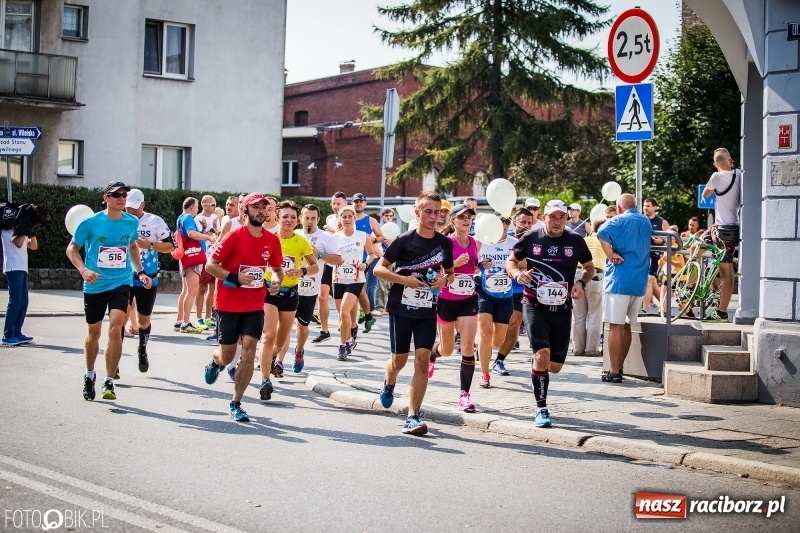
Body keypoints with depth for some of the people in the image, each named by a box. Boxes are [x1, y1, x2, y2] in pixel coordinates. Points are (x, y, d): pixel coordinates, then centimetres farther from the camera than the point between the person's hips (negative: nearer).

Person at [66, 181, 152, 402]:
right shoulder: (91, 222, -8)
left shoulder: (132, 222, 1)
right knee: (94, 331, 13)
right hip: (95, 284, 0)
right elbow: (72, 249, 0)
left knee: (115, 328, -18)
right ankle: (89, 376, 38)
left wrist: (140, 271, 15)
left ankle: (109, 382, -11)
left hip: (121, 283, 0)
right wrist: (83, 270, -16)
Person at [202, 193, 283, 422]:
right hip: (228, 305, -3)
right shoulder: (235, 236, -10)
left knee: (249, 351, -10)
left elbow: (277, 268, 19)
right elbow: (210, 265, -10)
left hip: (255, 306, 3)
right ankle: (215, 362, 45)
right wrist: (234, 278, -23)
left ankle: (236, 404, 0)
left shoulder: (272, 240, 3)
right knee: (227, 356, 6)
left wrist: (276, 281, -2)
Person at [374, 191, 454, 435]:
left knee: (422, 360, -9)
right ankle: (389, 384, 44)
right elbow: (379, 269, -6)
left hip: (427, 311, 2)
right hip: (401, 308, -2)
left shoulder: (445, 243, 3)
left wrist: (445, 280, -6)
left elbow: (451, 273, 17)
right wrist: (405, 280, -18)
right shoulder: (405, 241, -8)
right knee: (399, 359, 7)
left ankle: (412, 417, -7)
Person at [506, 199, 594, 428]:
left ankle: (537, 369, 44)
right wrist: (517, 273, -14)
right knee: (542, 353, -21)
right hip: (535, 306, -3)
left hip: (562, 309, 3)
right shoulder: (531, 239, -3)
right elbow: (511, 261, 9)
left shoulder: (576, 241, 1)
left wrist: (581, 282, -6)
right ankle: (541, 409, -7)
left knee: (555, 366, 6)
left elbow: (589, 267, 14)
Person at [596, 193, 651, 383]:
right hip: (640, 282, 7)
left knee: (616, 326, -5)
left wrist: (611, 255, -16)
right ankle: (619, 367, 20)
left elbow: (602, 233, -26)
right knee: (626, 326, 15)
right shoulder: (646, 222, 16)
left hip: (619, 280, -7)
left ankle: (614, 372, -7)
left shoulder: (619, 221, -6)